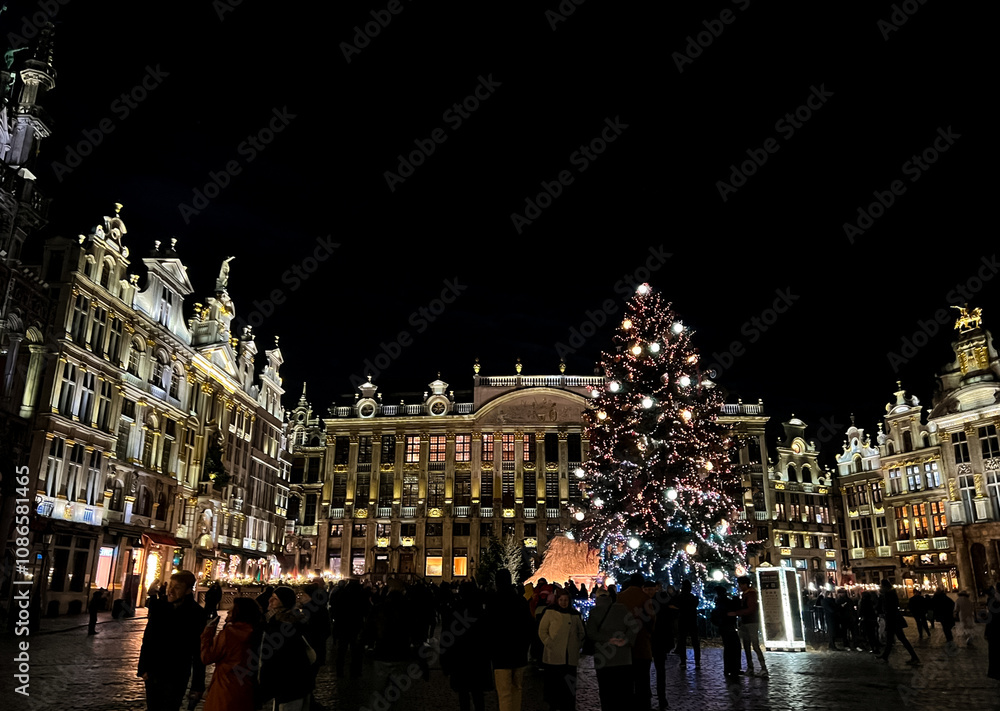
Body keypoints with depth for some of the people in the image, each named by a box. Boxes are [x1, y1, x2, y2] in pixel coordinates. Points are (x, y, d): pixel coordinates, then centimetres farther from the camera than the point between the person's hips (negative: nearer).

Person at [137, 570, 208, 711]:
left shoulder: (196, 614, -13)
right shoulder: (158, 608, -2)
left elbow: (199, 652, -10)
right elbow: (147, 639, 6)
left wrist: (197, 686, -9)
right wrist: (143, 668, 1)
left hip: (176, 678, -4)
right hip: (153, 673, 4)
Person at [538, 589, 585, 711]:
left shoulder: (575, 615, 11)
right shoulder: (550, 612, 0)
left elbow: (581, 632, 22)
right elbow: (542, 631, 2)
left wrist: (577, 645, 10)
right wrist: (549, 644, -8)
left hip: (570, 657, 3)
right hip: (554, 656, -3)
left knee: (569, 684, 4)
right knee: (554, 683, 1)